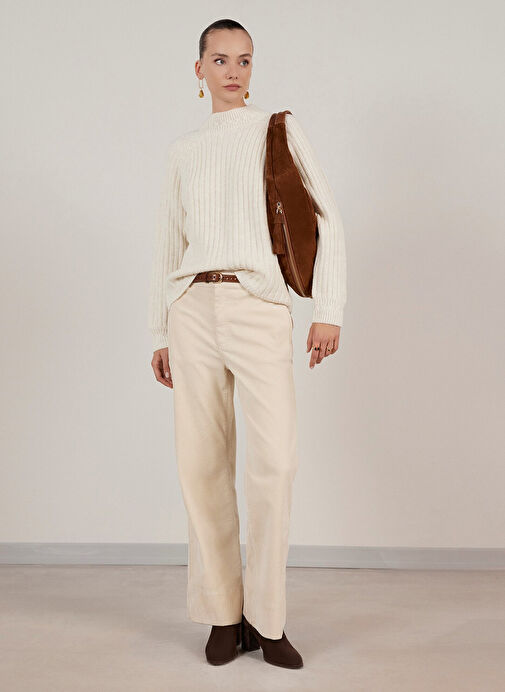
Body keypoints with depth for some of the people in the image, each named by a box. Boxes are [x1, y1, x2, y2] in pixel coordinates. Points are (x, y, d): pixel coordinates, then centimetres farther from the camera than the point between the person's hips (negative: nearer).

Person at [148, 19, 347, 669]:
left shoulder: (279, 129, 11)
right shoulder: (183, 150, 19)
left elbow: (325, 219, 6)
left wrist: (328, 310, -4)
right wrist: (160, 333, 15)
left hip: (259, 305, -3)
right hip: (194, 307, 3)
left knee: (274, 460, -13)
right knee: (202, 462, 0)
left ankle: (267, 617, 4)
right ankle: (223, 612, 13)